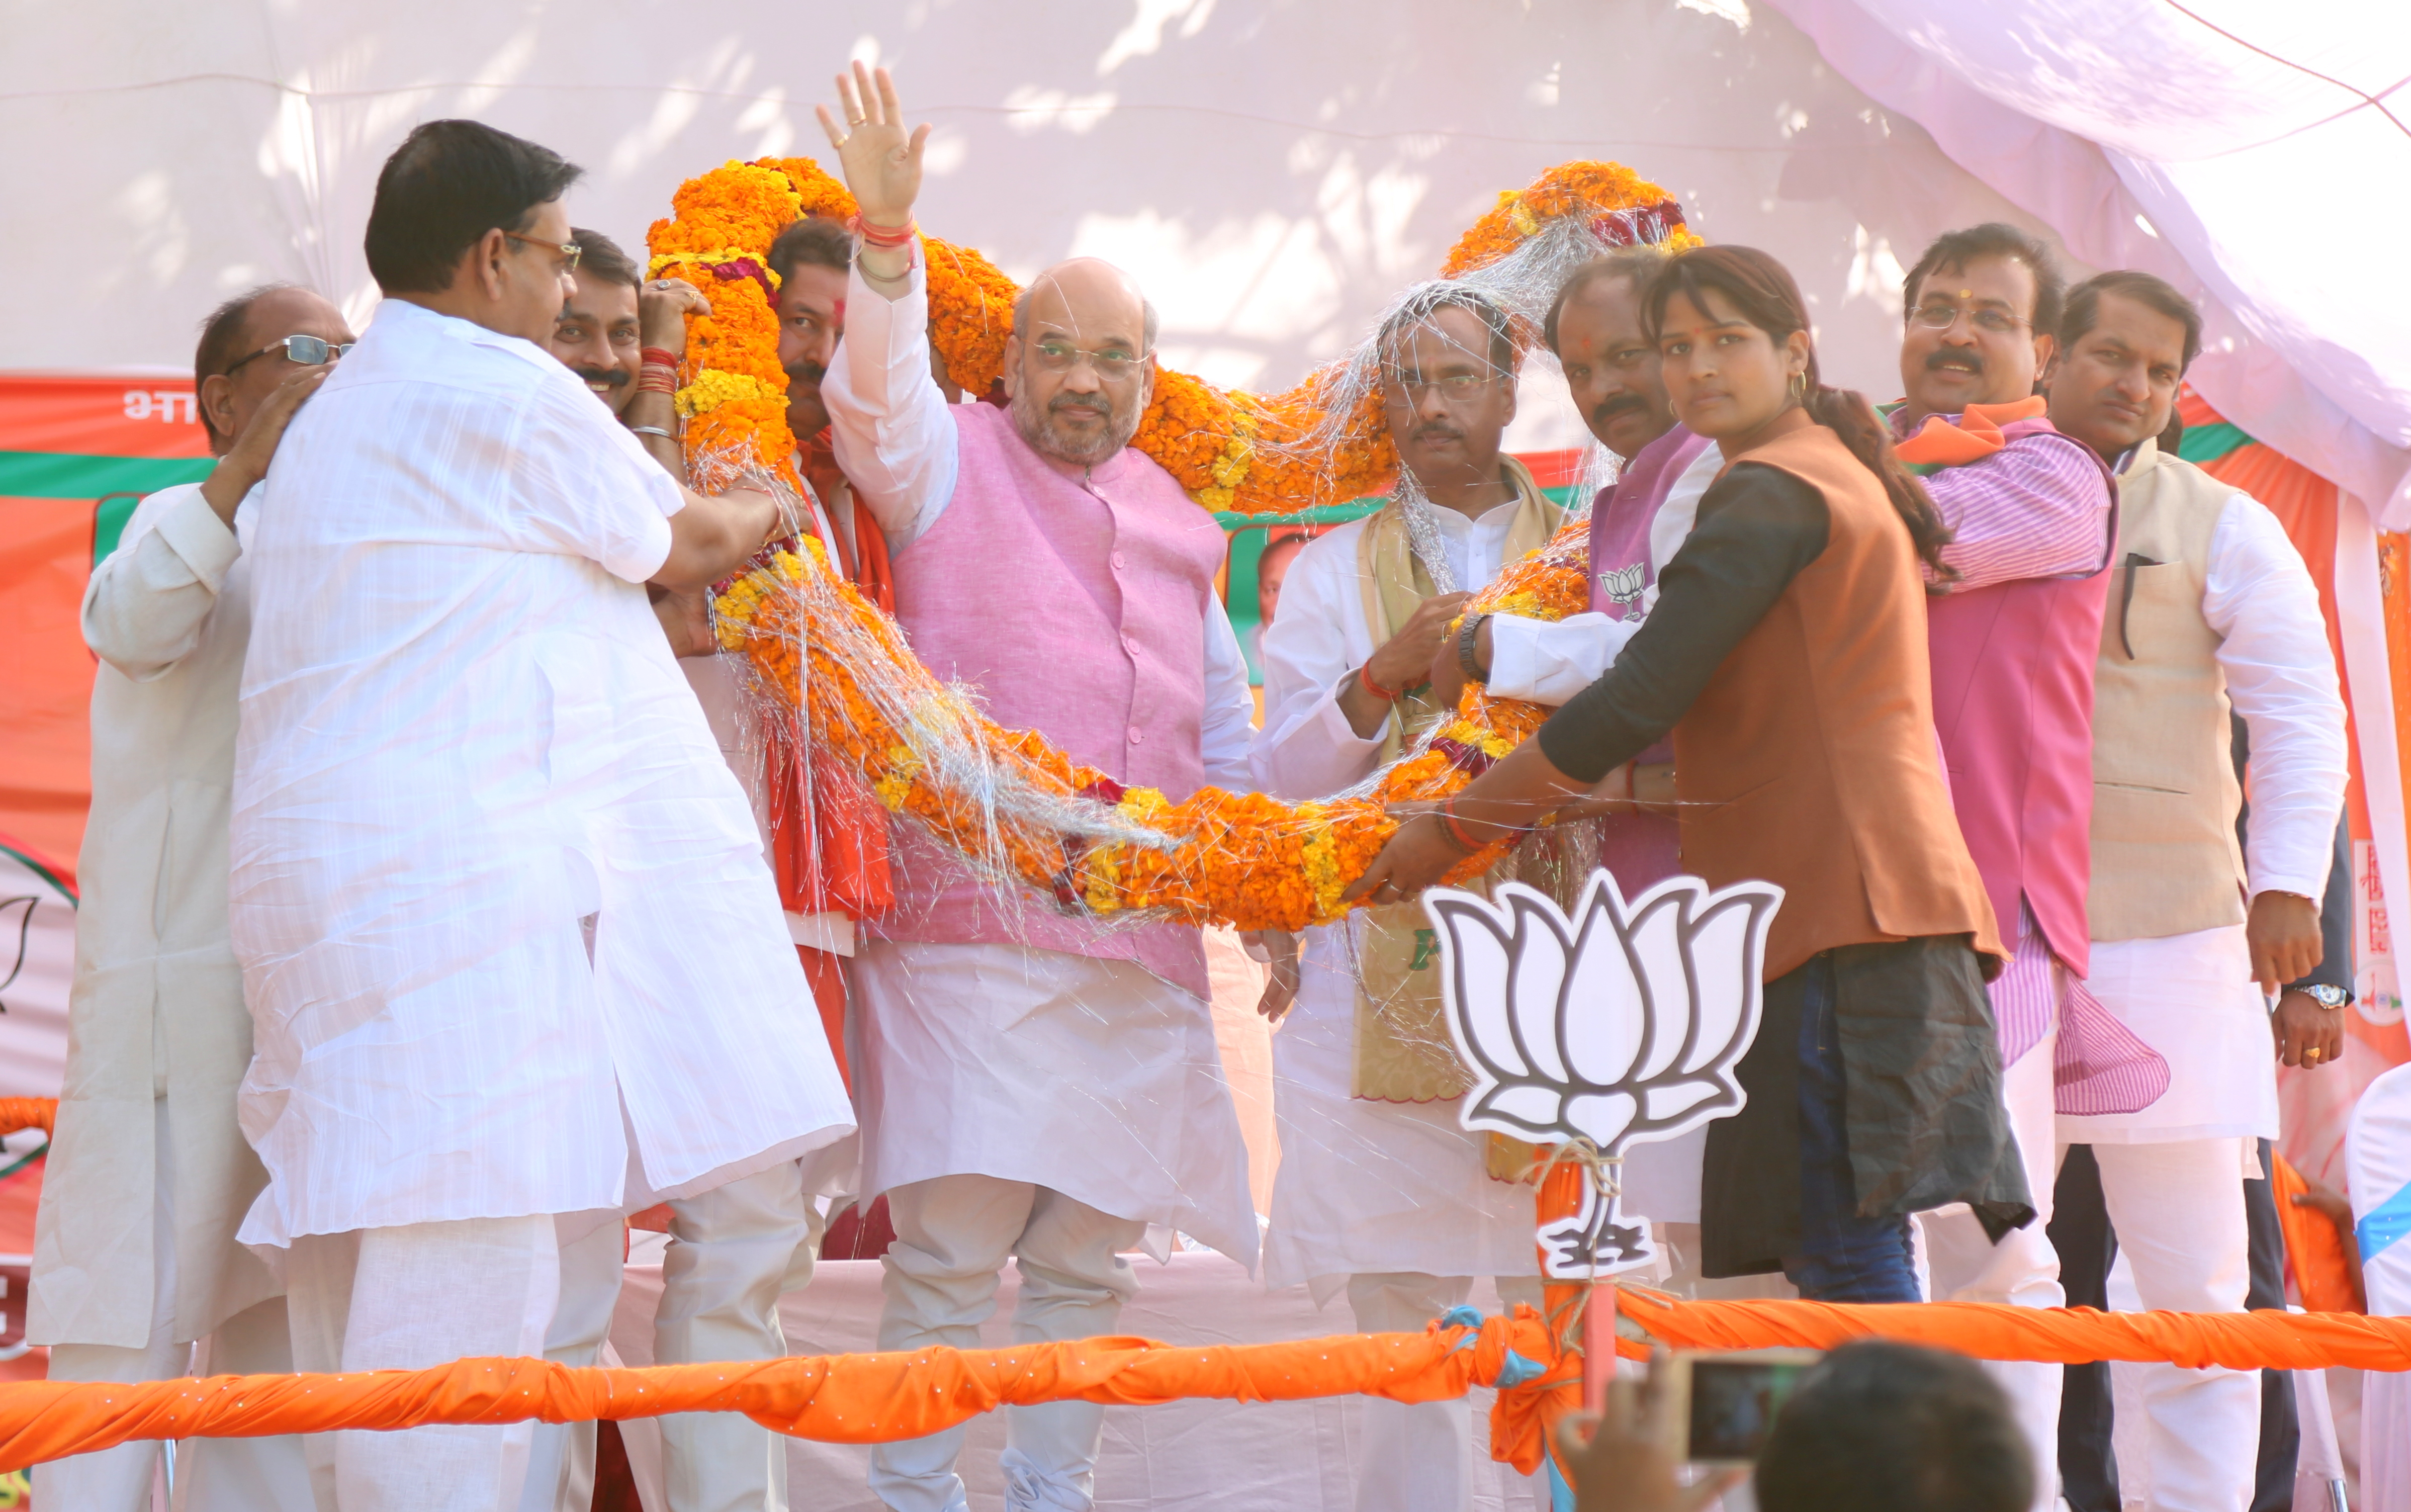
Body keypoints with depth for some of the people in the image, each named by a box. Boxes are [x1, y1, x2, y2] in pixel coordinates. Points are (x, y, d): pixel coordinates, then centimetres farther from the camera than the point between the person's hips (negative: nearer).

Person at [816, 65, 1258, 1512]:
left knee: (1087, 1265, 8)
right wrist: (889, 236, -32)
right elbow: (879, 390, -17)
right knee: (952, 1253, -11)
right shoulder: (949, 464, 5)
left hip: (1140, 952, 5)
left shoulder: (1176, 520, 21)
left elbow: (1222, 720, 29)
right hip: (972, 930, -5)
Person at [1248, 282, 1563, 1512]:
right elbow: (1283, 774, 5)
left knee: (1554, 1299, -4)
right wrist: (1383, 678, -9)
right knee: (1399, 1302, -2)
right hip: (1385, 972, 0)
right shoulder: (1334, 571, 14)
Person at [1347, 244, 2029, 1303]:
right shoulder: (1848, 479, 25)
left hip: (1840, 906, -10)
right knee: (1837, 1263, 6)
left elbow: (1637, 705, -12)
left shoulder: (1771, 493, -6)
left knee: (1848, 1261, -15)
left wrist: (1451, 829, -6)